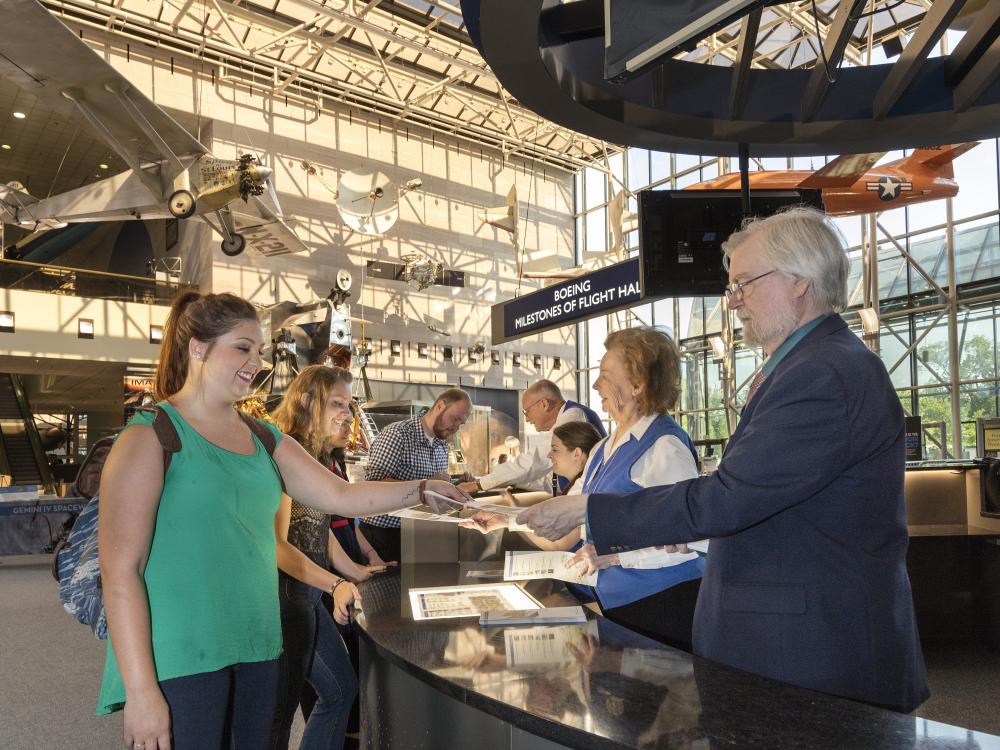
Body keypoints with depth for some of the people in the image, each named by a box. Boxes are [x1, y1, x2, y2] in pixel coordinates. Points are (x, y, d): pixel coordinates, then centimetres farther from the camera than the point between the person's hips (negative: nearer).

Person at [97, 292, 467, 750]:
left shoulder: (263, 439, 10)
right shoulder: (150, 437, -10)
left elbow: (340, 496, 11)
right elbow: (120, 571, -13)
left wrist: (419, 491, -2)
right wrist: (140, 688, -16)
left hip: (258, 651, 7)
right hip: (179, 661, -6)